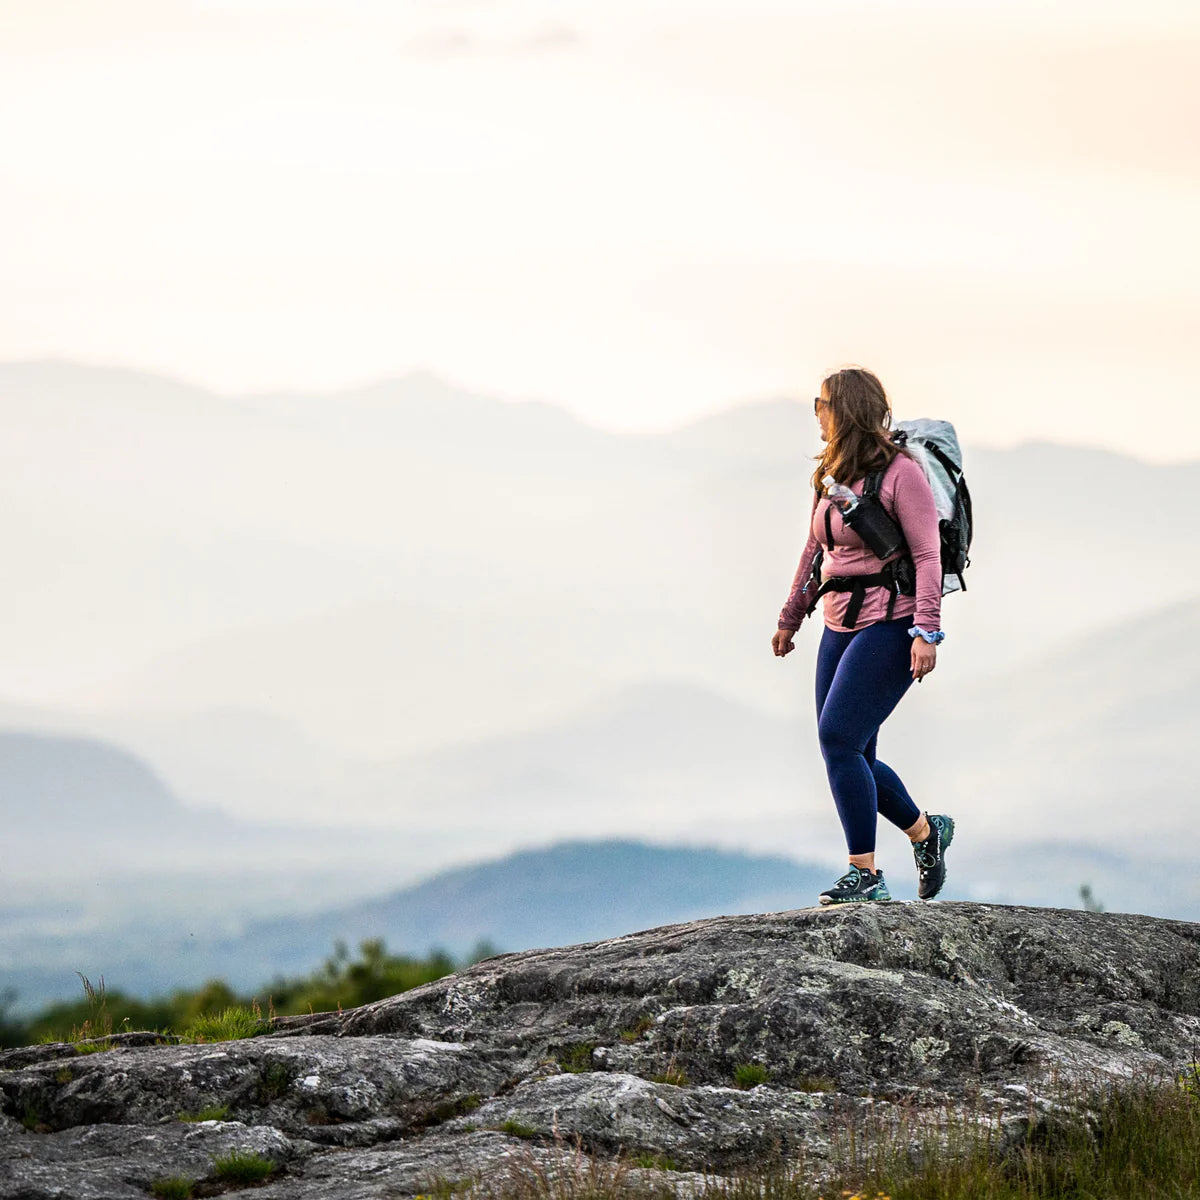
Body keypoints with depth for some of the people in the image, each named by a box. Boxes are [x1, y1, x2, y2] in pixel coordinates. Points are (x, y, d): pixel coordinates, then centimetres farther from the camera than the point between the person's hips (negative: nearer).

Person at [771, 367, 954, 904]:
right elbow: (816, 551, 23)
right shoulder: (831, 475, 12)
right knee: (851, 758, 7)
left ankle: (865, 875, -12)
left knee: (838, 738, -17)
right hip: (841, 625, 8)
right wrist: (790, 618, 30)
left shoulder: (901, 473, -11)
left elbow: (928, 555, -14)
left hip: (890, 624, -8)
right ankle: (926, 831, 28)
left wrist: (926, 632, -21)